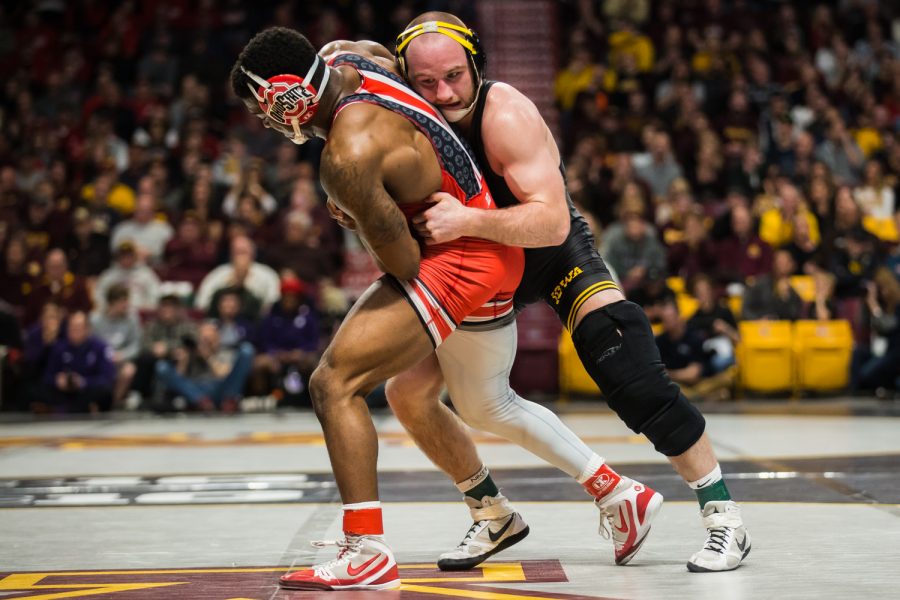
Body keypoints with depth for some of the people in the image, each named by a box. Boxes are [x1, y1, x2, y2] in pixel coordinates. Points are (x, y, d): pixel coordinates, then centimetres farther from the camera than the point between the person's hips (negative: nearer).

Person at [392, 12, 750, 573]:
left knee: (633, 377, -25)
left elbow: (552, 223, -37)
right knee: (406, 393, -1)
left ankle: (723, 513, -11)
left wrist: (468, 220, -50)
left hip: (556, 252, -5)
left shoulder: (505, 115, -30)